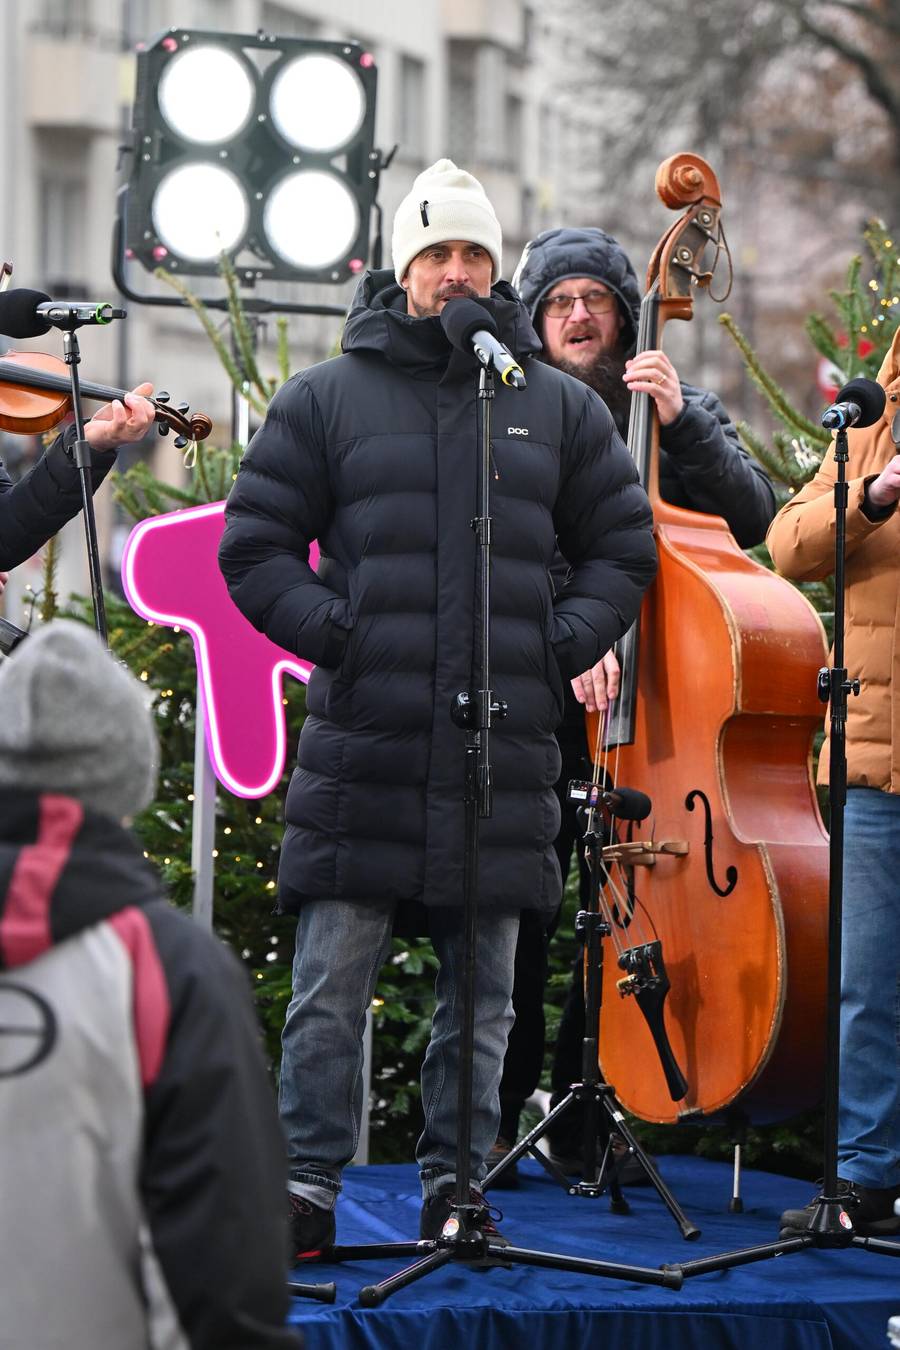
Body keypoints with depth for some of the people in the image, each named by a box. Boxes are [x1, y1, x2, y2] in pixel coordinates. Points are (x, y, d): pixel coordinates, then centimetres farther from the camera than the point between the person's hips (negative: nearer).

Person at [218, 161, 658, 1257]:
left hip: (506, 747, 2)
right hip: (362, 745, -2)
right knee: (331, 983, -3)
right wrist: (334, 633, -7)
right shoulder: (326, 398, 6)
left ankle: (453, 1183, 17)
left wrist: (561, 645, 3)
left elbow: (623, 550, 18)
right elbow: (254, 548, 6)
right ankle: (309, 1185, 5)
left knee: (483, 992, 7)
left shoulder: (558, 407, 12)